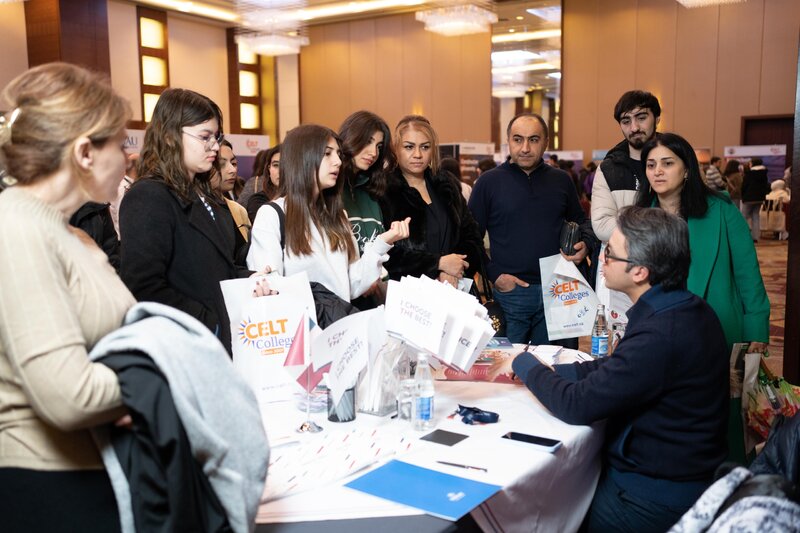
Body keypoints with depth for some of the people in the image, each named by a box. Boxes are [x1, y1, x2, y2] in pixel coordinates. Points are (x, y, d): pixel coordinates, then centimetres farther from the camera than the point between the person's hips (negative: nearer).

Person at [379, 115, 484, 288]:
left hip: (453, 288, 3)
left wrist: (456, 270, -6)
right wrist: (439, 263, -10)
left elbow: (472, 236, 12)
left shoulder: (448, 185, 14)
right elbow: (386, 254, -12)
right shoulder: (384, 191, -4)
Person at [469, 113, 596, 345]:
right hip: (509, 292, -2)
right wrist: (493, 274, -9)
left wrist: (586, 244, 0)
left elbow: (581, 221, 21)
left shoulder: (561, 180, 9)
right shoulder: (489, 182, 0)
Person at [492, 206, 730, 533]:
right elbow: (611, 369, 10)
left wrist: (524, 365, -9)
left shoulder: (662, 335, -31)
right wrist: (544, 371, 0)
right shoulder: (684, 307, 1)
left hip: (656, 499, -8)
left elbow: (576, 406, -25)